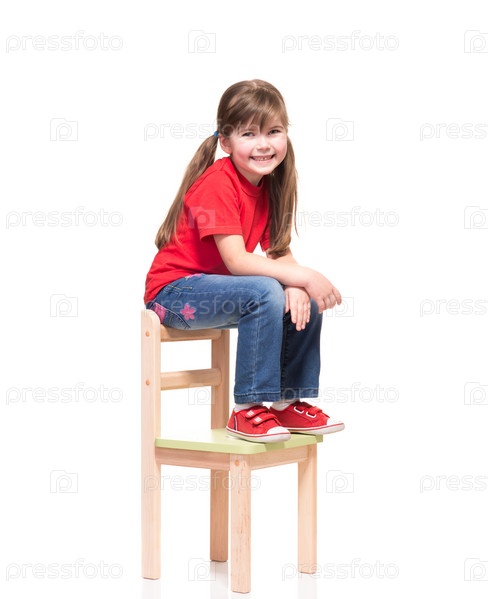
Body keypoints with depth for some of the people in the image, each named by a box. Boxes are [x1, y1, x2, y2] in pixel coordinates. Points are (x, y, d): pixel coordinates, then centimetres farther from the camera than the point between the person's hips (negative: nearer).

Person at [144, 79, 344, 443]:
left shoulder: (268, 183, 4)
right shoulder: (218, 183, -22)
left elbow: (280, 252, 1)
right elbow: (237, 260, -28)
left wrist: (297, 286, -20)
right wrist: (305, 277, -28)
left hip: (215, 285, 8)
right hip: (174, 290, -8)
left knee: (306, 301, -3)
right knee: (266, 294, -30)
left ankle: (292, 402, 7)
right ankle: (249, 410, -22)